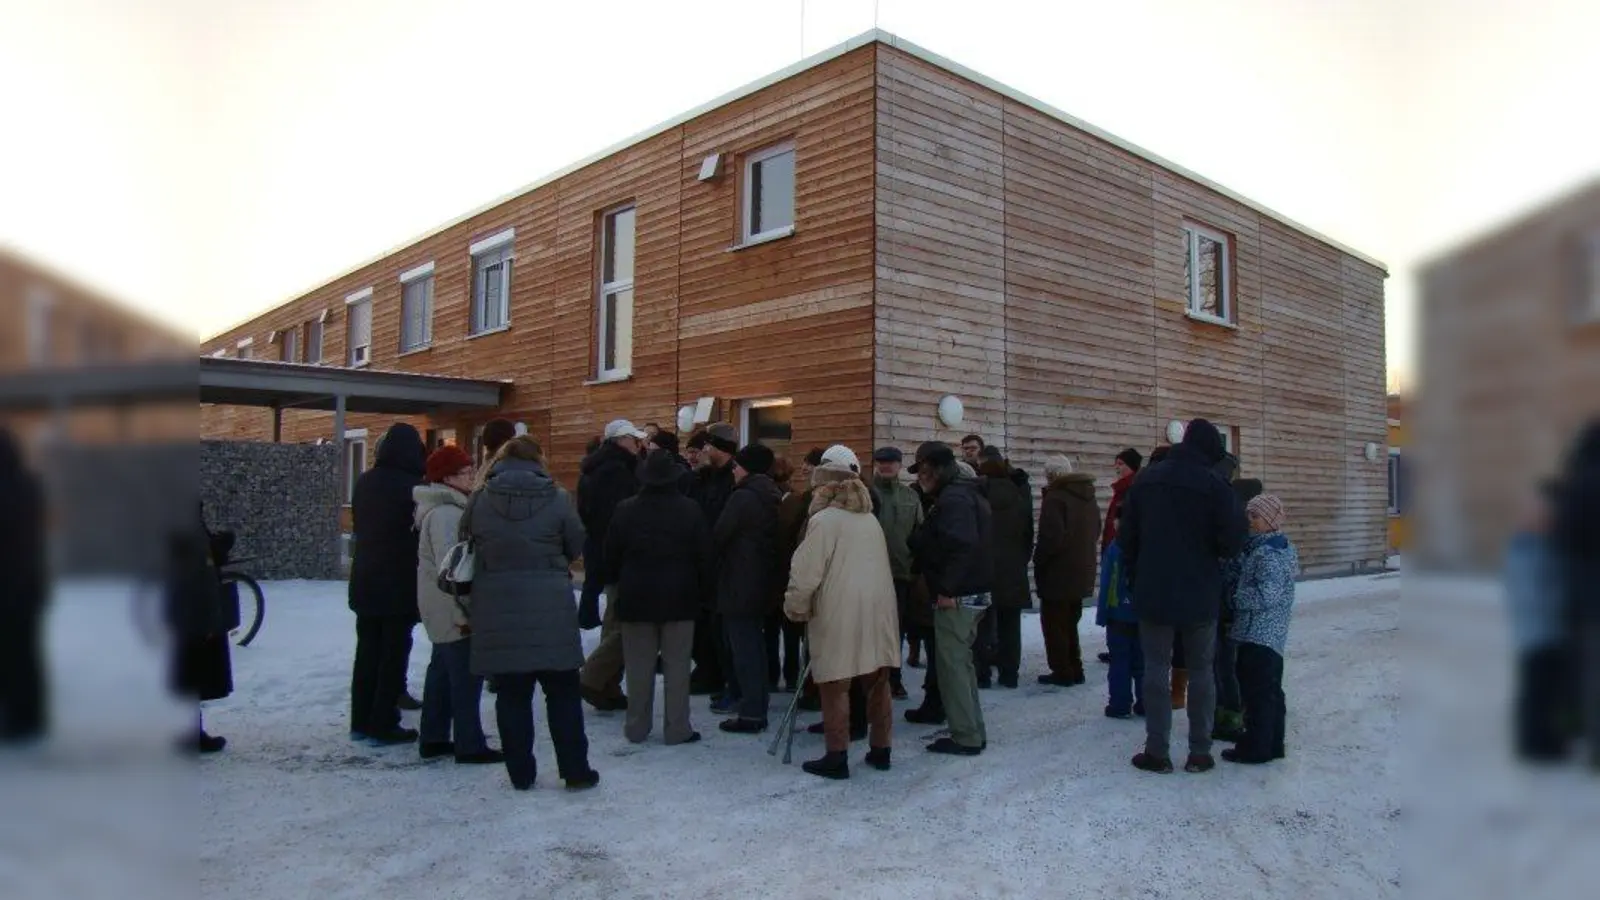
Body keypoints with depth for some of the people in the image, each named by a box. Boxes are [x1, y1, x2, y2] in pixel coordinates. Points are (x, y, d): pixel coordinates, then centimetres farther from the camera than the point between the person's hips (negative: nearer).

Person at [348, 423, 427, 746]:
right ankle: (383, 725, 3)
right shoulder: (413, 486, -15)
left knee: (367, 651, 14)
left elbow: (357, 525, 15)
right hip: (399, 583, -7)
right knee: (394, 653, 1)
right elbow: (424, 533, -11)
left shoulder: (365, 482, 6)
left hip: (365, 580, 7)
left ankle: (361, 721, 19)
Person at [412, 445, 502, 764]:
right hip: (453, 609, -11)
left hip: (442, 609, 11)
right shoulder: (446, 513, -20)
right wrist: (464, 610, -22)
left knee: (443, 671, 17)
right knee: (466, 676, -4)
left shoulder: (447, 509, 13)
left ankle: (433, 738, 26)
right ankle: (470, 746, 3)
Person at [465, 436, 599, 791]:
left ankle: (520, 772, 16)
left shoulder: (480, 500, 0)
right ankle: (575, 770, 12)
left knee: (512, 693, 10)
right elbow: (576, 546, 2)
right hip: (550, 608, -2)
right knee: (562, 692, 8)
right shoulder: (557, 499, -5)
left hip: (497, 610, 2)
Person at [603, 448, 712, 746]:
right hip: (679, 598, -1)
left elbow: (611, 557, 2)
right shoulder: (690, 510, -5)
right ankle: (677, 729, 8)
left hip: (636, 598, 1)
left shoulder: (625, 510, -3)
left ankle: (637, 727, 16)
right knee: (677, 665, 4)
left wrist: (615, 584, 18)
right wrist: (701, 591, 8)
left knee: (639, 667, 8)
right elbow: (704, 557, -2)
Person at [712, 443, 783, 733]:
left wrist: (716, 555, 4)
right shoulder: (773, 498, 10)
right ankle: (757, 708, 23)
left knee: (743, 647, -3)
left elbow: (718, 535, -15)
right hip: (763, 581, 9)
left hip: (739, 582, -9)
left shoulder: (743, 497, -17)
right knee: (755, 644, 16)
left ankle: (751, 714, 0)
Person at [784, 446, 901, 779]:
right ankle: (881, 750, 21)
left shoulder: (824, 520, -6)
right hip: (878, 609, 7)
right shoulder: (870, 519, 15)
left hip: (840, 613, -7)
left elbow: (806, 574, -11)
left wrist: (796, 608, 4)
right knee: (877, 681, 13)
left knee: (836, 686, 0)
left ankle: (836, 757, 3)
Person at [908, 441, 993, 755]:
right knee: (961, 662, 16)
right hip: (972, 594, 10)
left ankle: (966, 737, 3)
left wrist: (947, 589, -25)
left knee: (952, 664, -3)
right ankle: (972, 732, 23)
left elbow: (962, 545, -27)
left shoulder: (953, 499, -15)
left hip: (956, 597, -10)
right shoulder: (963, 494, 17)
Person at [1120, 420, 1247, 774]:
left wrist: (1135, 578, 15)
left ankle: (1157, 751, 6)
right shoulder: (1214, 486, -11)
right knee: (1201, 671, 10)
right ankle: (1200, 752, 14)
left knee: (1156, 670, 6)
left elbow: (1127, 537, 6)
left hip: (1153, 593, 2)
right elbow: (1233, 541, -14)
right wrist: (1210, 553, 7)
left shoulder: (1146, 480, 3)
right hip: (1200, 596, -2)